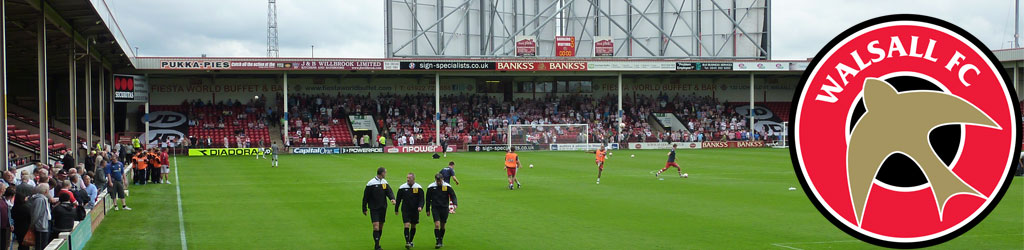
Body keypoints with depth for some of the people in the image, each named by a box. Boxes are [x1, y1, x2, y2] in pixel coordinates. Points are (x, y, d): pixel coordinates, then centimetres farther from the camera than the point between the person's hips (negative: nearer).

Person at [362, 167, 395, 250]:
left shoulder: (385, 182, 7)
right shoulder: (371, 183, -10)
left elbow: (389, 192, -4)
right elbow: (365, 197, -5)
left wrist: (392, 198, -26)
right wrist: (364, 209, -4)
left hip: (383, 208, 6)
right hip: (374, 209, -6)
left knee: (381, 227, 10)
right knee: (376, 227, -12)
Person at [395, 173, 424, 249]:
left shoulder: (419, 188, -2)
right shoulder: (402, 187, -1)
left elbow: (421, 199, -1)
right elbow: (398, 199, 7)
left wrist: (420, 206, -19)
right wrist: (396, 209, 9)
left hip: (415, 210, 1)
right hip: (405, 210, -1)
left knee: (413, 226, 10)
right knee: (407, 225, -13)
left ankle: (410, 241, 26)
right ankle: (407, 242, -16)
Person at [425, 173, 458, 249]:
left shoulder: (447, 186, -3)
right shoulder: (431, 187, -1)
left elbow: (453, 196, 1)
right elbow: (428, 199, 9)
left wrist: (455, 204, -18)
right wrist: (428, 210, 11)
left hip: (444, 208, 1)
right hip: (435, 208, -1)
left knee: (442, 226, 9)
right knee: (437, 225, -14)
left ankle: (441, 241, 27)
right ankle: (438, 242, -13)